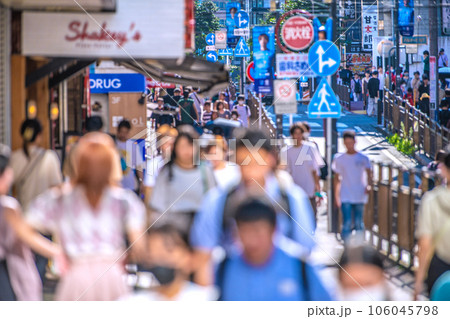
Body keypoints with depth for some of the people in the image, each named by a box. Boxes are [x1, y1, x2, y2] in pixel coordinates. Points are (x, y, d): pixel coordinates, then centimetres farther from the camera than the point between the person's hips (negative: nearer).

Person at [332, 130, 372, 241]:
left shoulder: (363, 158, 3)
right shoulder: (339, 159, 4)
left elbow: (369, 173, -2)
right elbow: (337, 179, 9)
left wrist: (368, 186, -23)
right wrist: (336, 197, 6)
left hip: (360, 197, 1)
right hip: (345, 198, -1)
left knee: (359, 224, 7)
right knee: (347, 223, -9)